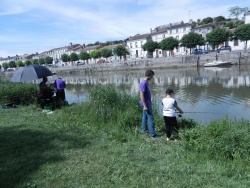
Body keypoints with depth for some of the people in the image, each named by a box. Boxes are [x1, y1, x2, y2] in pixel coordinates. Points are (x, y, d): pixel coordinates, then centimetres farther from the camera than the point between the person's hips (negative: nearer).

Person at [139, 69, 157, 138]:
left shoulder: (146, 82, 9)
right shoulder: (143, 83, -21)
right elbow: (141, 95, -23)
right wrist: (145, 105, -23)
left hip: (147, 103, 10)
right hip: (146, 104, -10)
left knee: (145, 117, 18)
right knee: (151, 118, -5)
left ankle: (144, 130, 30)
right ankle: (153, 134, 1)